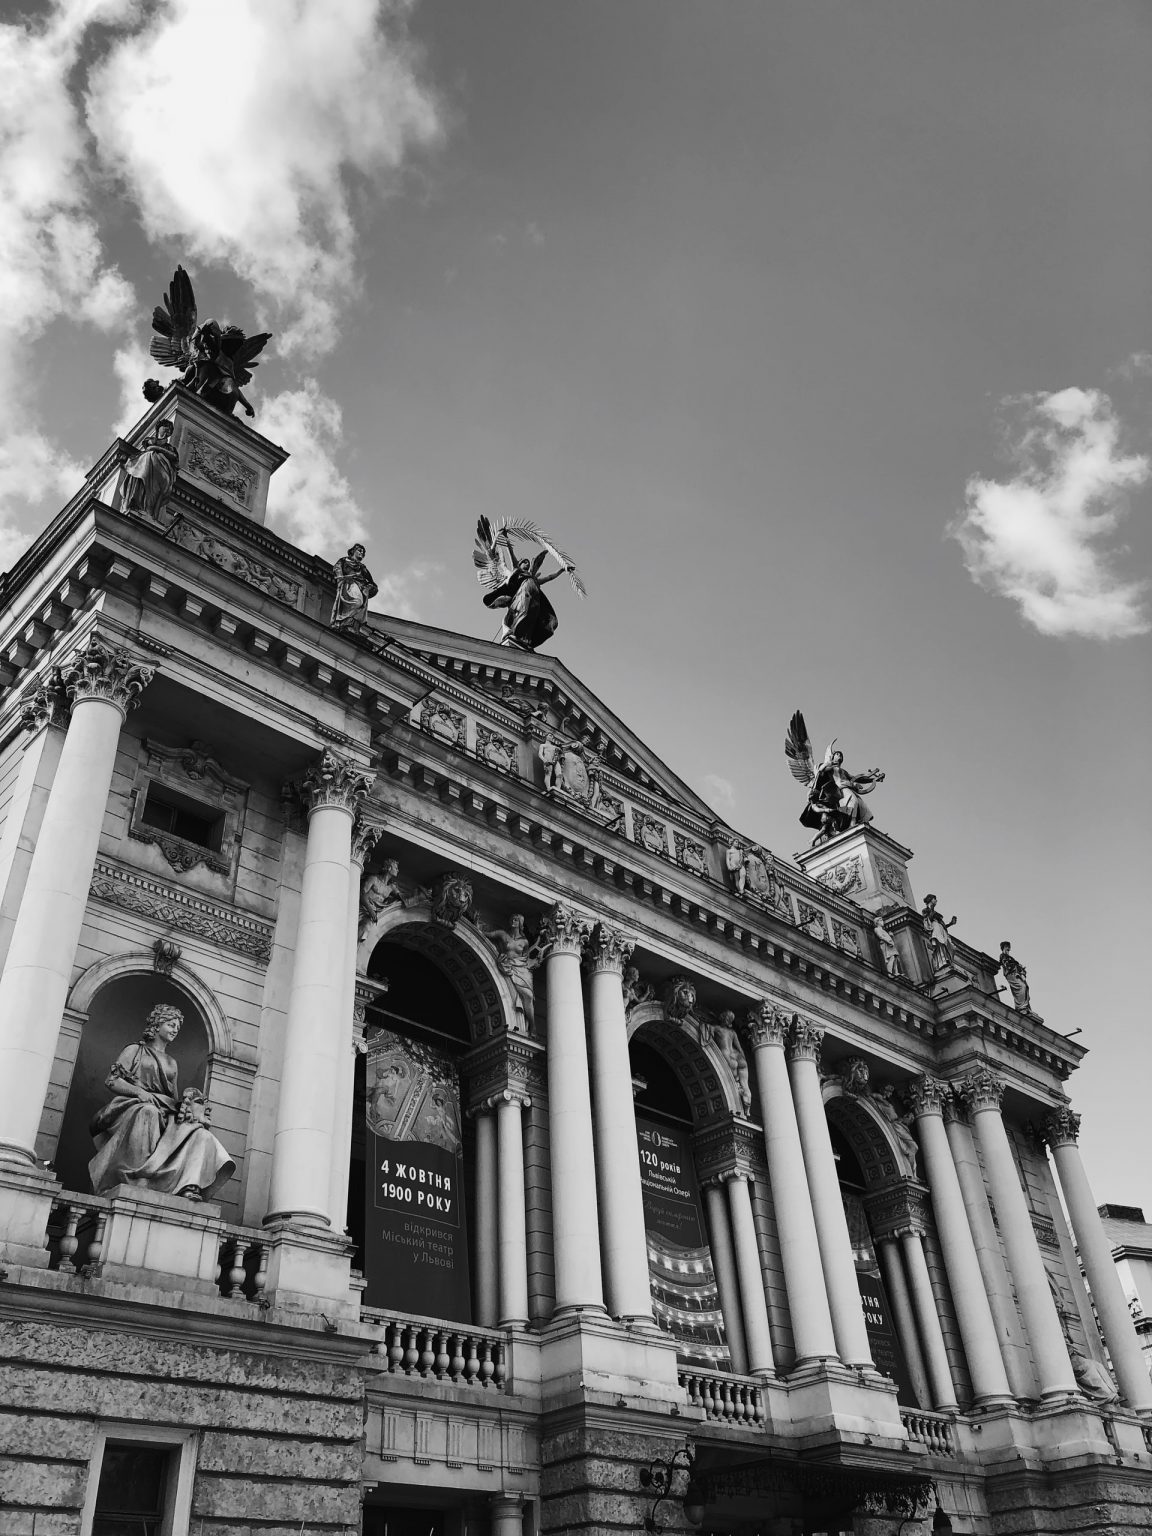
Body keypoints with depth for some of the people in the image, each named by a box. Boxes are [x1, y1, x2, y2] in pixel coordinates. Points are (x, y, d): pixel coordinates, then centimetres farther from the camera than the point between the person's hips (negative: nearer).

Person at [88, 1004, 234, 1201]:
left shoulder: (171, 1063, 30)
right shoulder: (134, 1051, 17)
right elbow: (112, 1081, 5)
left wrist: (186, 1101, 1)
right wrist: (140, 1092, -13)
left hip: (165, 1113, 4)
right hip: (133, 1105, -4)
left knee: (199, 1133, -28)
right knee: (148, 1114, -43)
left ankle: (190, 1186, -47)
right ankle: (137, 1180, -47)